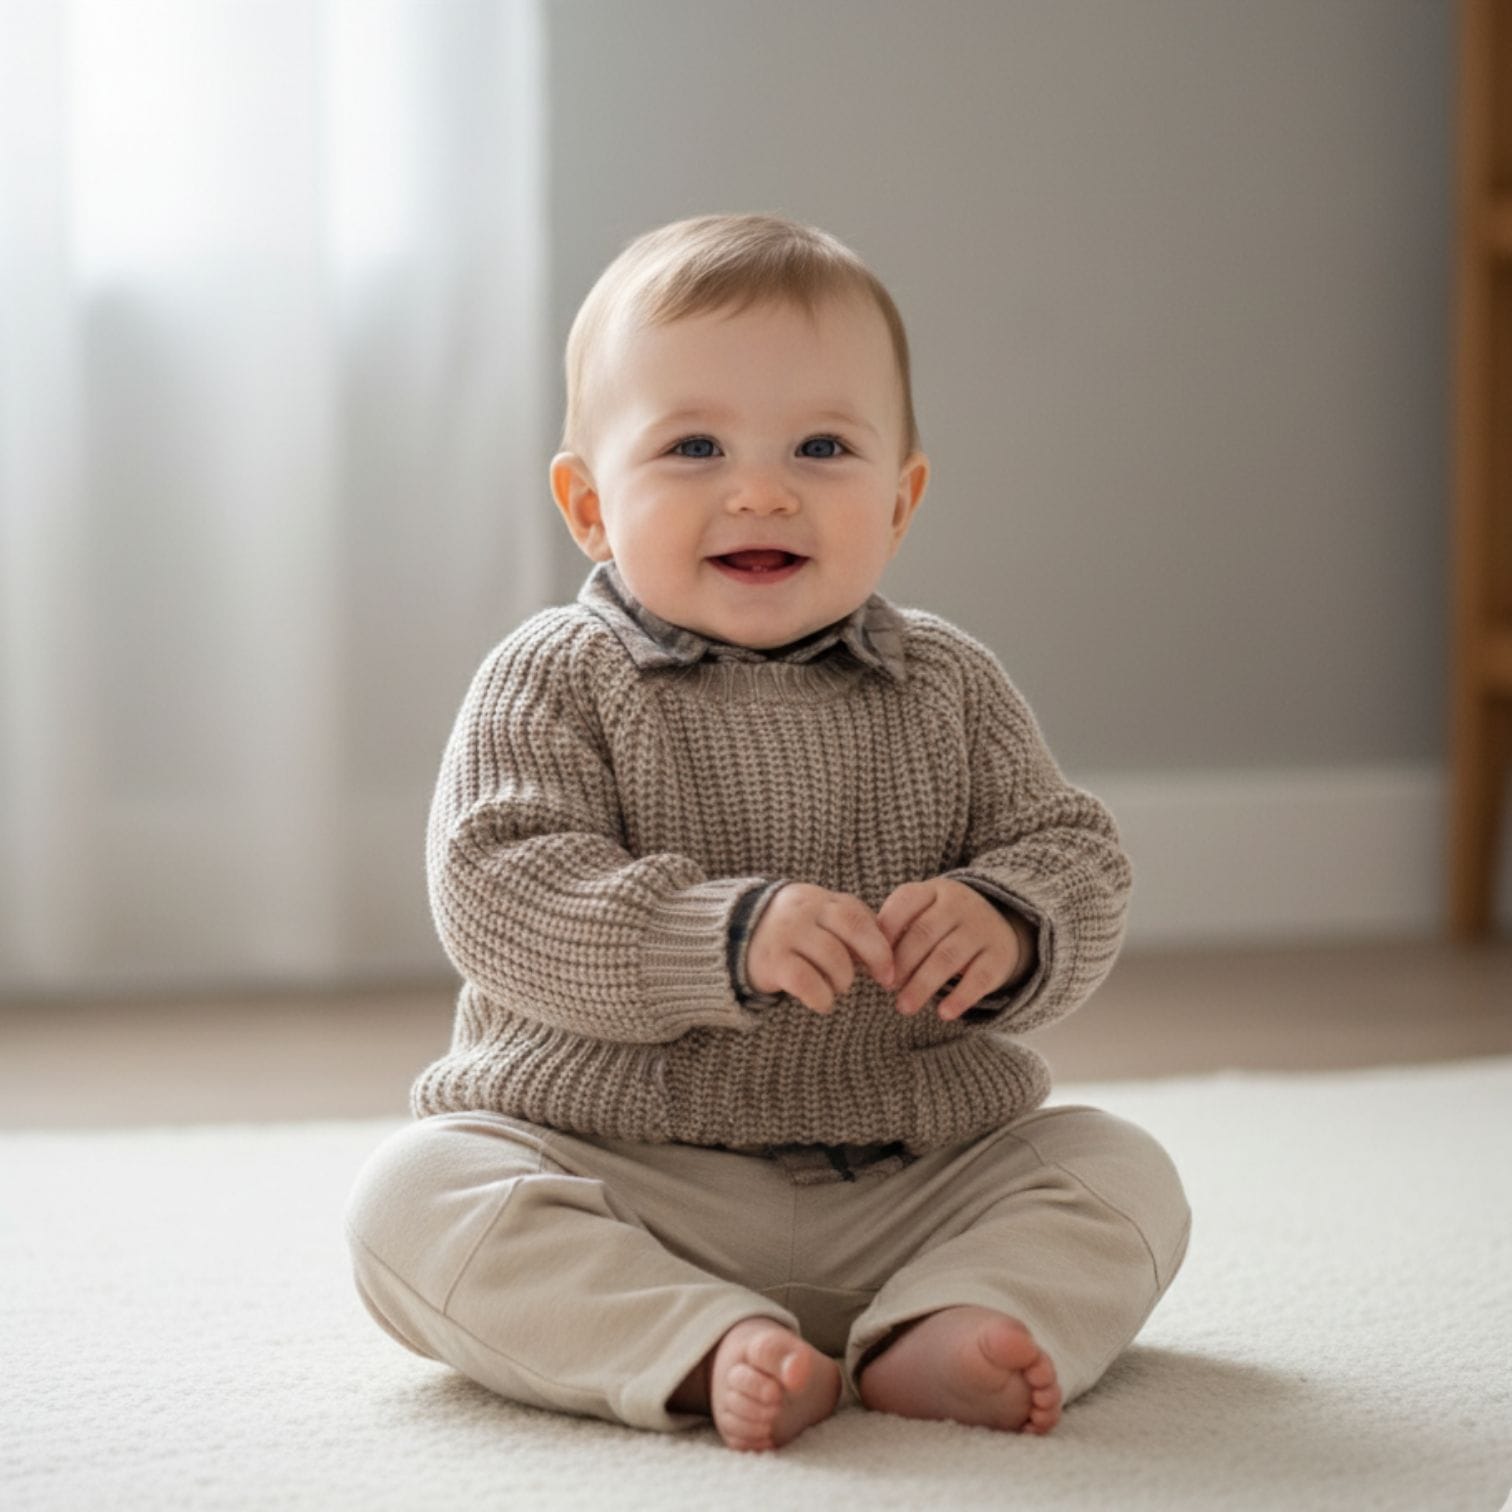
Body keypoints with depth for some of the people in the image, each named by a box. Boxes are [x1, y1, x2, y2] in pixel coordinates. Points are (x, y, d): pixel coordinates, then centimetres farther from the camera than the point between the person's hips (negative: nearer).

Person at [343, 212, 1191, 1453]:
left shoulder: (948, 689, 5)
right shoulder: (554, 683, -4)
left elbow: (1076, 861, 4)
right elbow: (496, 895, -17)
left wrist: (1006, 929, -20)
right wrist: (726, 939, -30)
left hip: (910, 1184, 3)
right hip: (618, 1176, -2)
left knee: (1122, 1175, -11)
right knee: (418, 1194, -26)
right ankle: (708, 1351, -37)